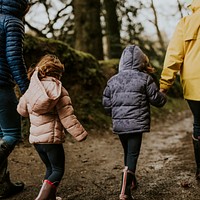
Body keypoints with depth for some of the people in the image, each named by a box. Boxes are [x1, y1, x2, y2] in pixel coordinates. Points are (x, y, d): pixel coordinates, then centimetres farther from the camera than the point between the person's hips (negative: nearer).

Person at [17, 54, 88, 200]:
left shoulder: (32, 88, 5)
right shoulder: (58, 90, -11)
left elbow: (22, 109, 15)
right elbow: (67, 116, -13)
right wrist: (80, 134, -6)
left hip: (35, 137, 6)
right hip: (51, 137, -6)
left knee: (50, 168, 21)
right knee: (58, 170, 6)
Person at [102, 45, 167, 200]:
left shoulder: (113, 80, 6)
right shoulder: (145, 78, -4)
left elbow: (106, 103, 9)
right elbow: (157, 100, -1)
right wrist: (163, 97, 22)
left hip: (119, 124, 4)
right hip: (137, 123, -4)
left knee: (127, 152, 22)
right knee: (133, 155, -3)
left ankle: (132, 182, 40)